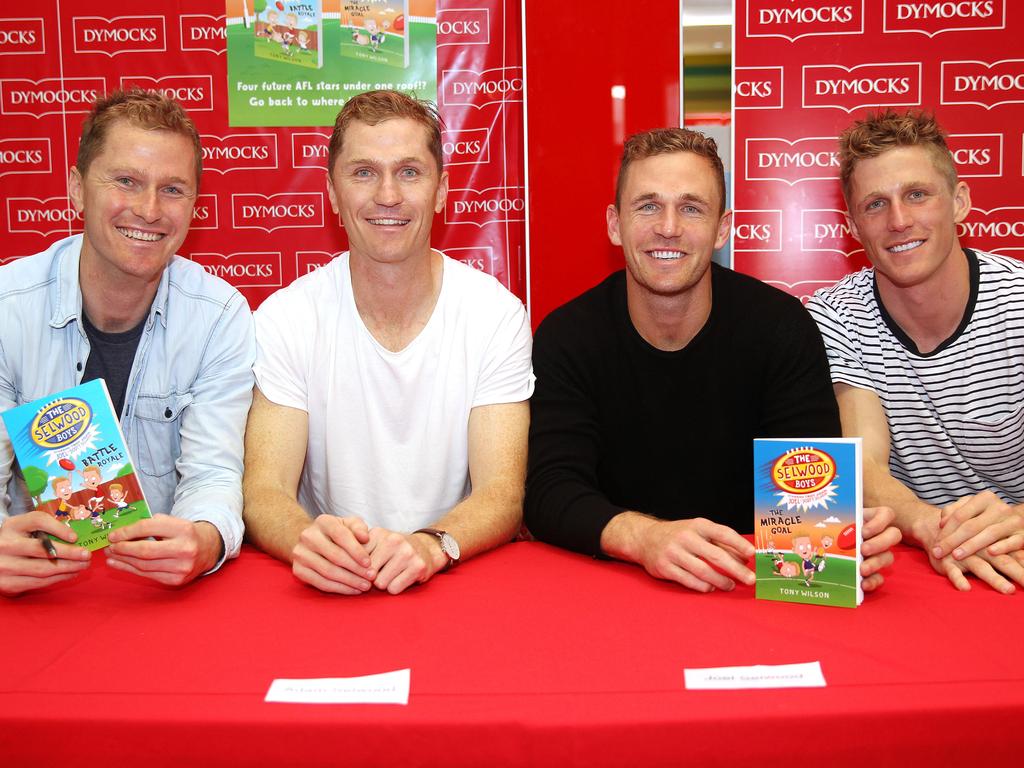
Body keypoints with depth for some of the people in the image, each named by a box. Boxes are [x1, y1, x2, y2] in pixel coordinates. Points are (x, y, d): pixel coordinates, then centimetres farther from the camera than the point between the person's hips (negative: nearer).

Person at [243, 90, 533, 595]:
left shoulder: (496, 314, -4)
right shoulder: (283, 320, -4)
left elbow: (503, 495, -10)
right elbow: (263, 491, -9)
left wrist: (430, 546, -32)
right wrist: (308, 539, -32)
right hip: (328, 591, 1)